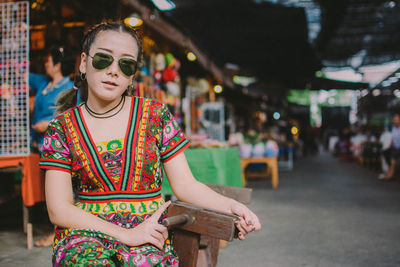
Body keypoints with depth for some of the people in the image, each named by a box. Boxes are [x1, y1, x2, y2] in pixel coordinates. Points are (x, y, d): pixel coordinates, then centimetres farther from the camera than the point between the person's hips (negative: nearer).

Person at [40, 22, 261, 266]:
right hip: (84, 232, 0)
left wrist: (229, 205, -17)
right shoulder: (62, 127, 2)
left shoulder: (156, 115, 3)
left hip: (150, 235, 0)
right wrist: (126, 235, -15)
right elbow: (59, 209, -4)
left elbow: (185, 184, 3)